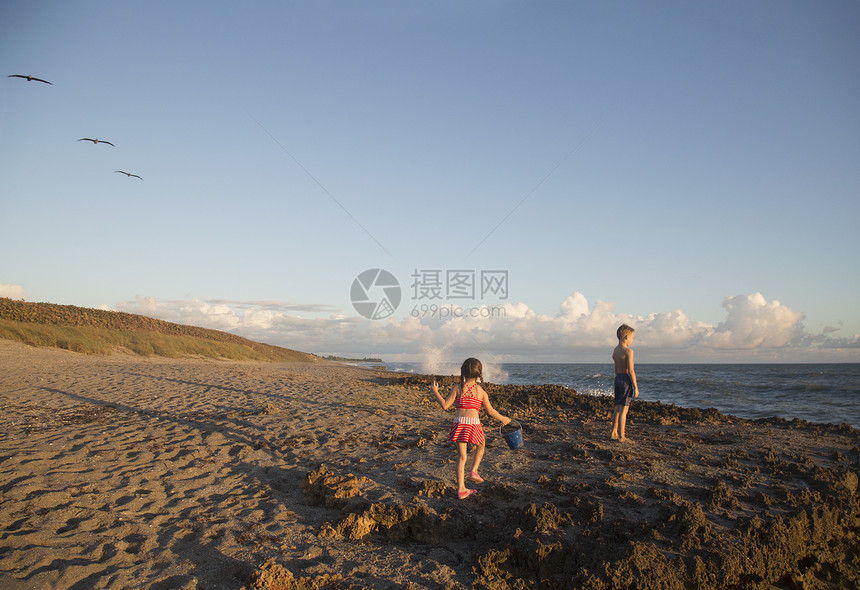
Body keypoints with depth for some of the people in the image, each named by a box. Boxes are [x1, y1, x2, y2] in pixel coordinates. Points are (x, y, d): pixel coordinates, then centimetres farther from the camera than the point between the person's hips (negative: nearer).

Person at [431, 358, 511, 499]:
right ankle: (474, 471, 15)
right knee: (480, 446, 30)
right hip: (474, 423, -1)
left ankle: (461, 489, 7)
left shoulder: (457, 388, 2)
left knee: (461, 456, 7)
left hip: (459, 422, 1)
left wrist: (435, 392, 12)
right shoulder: (481, 391, 3)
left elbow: (445, 405, 0)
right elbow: (490, 410, 8)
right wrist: (502, 418, 24)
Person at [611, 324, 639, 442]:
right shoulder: (628, 351, -14)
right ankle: (621, 436, -2)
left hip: (618, 379, 8)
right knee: (624, 409, -5)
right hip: (626, 380, -8)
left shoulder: (615, 351, 12)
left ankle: (614, 433, 20)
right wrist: (635, 387, -14)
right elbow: (631, 370, -18)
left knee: (618, 408, 15)